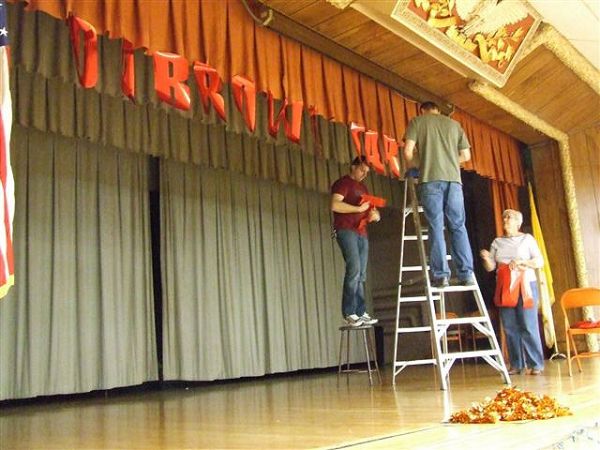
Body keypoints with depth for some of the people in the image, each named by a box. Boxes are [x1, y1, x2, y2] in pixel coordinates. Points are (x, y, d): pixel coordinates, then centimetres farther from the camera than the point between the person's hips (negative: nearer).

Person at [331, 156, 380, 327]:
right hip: (346, 230, -8)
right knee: (354, 268, -19)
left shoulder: (363, 188, 26)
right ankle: (349, 313, -18)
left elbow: (372, 210, 28)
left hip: (362, 233, 8)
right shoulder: (343, 183, 2)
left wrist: (374, 214, 4)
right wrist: (359, 209, -10)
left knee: (361, 274, 1)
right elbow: (335, 205, -14)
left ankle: (361, 313, 1)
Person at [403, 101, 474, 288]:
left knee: (436, 227, -4)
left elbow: (408, 151, 2)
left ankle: (441, 275, -9)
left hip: (430, 179, -3)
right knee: (458, 227, 4)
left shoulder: (417, 121, 13)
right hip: (453, 178, 3)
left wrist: (411, 168, 20)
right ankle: (466, 274, 1)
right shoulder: (454, 124, 22)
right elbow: (466, 155, 19)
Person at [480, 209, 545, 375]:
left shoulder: (527, 239, 7)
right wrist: (486, 259, -11)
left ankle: (536, 364, -1)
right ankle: (516, 365, 9)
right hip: (504, 289, 3)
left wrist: (521, 262, -13)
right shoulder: (497, 242, 15)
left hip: (525, 286, -3)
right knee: (510, 328, 3)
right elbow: (490, 267, 10)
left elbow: (540, 262, 2)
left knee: (529, 327, -8)